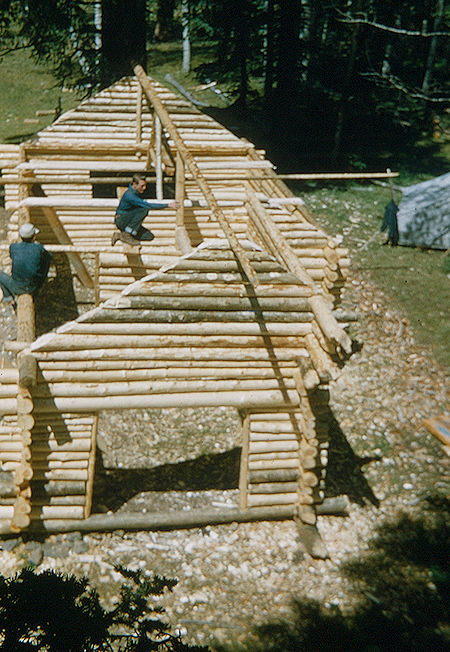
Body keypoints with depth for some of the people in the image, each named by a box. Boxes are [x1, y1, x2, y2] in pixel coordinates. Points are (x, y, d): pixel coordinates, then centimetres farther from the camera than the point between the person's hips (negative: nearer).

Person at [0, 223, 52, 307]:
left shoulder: (13, 247, -8)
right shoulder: (39, 248, -11)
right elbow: (49, 257, 12)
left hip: (17, 287, 1)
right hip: (33, 289, -1)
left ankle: (8, 296, 12)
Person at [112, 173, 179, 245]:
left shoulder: (137, 193, 4)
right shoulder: (129, 195, -26)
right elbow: (147, 205, -31)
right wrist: (167, 205, -31)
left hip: (129, 222, 9)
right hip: (122, 221, -9)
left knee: (150, 236, -4)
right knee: (144, 209, -27)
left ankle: (120, 235, 3)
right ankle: (127, 234, -18)